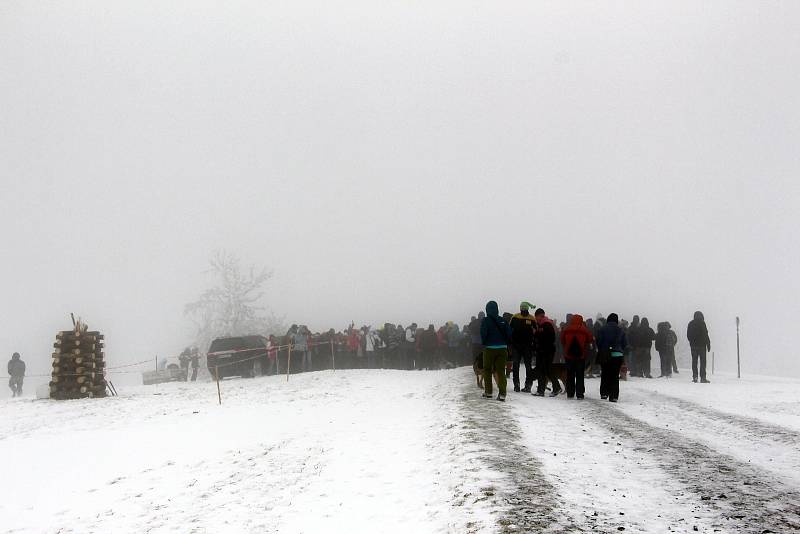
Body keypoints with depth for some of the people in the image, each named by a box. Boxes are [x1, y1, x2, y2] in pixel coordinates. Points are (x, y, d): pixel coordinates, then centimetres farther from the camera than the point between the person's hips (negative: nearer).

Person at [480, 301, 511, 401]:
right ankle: (502, 394, -6)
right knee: (501, 370, 3)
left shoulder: (486, 320, -8)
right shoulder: (503, 320, 4)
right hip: (502, 348, 3)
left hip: (489, 348, -3)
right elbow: (509, 333, 3)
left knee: (487, 370, 11)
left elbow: (483, 333, -12)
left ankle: (488, 392, 13)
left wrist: (484, 343, 6)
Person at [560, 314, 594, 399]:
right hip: (581, 355, -1)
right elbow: (590, 340, 1)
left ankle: (570, 393, 9)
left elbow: (562, 341, 5)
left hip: (569, 354, 1)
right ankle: (579, 393, 2)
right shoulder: (585, 330, -9)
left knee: (570, 375, 9)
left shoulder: (566, 330, -5)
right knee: (580, 375, 5)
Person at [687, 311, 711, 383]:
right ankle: (703, 378, -6)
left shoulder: (691, 324, 7)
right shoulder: (702, 323, -9)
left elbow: (688, 335, 12)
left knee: (694, 361, 9)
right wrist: (708, 345, -5)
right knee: (702, 361, -2)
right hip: (701, 345, -5)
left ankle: (695, 377, 6)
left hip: (693, 345, 5)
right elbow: (705, 335, -11)